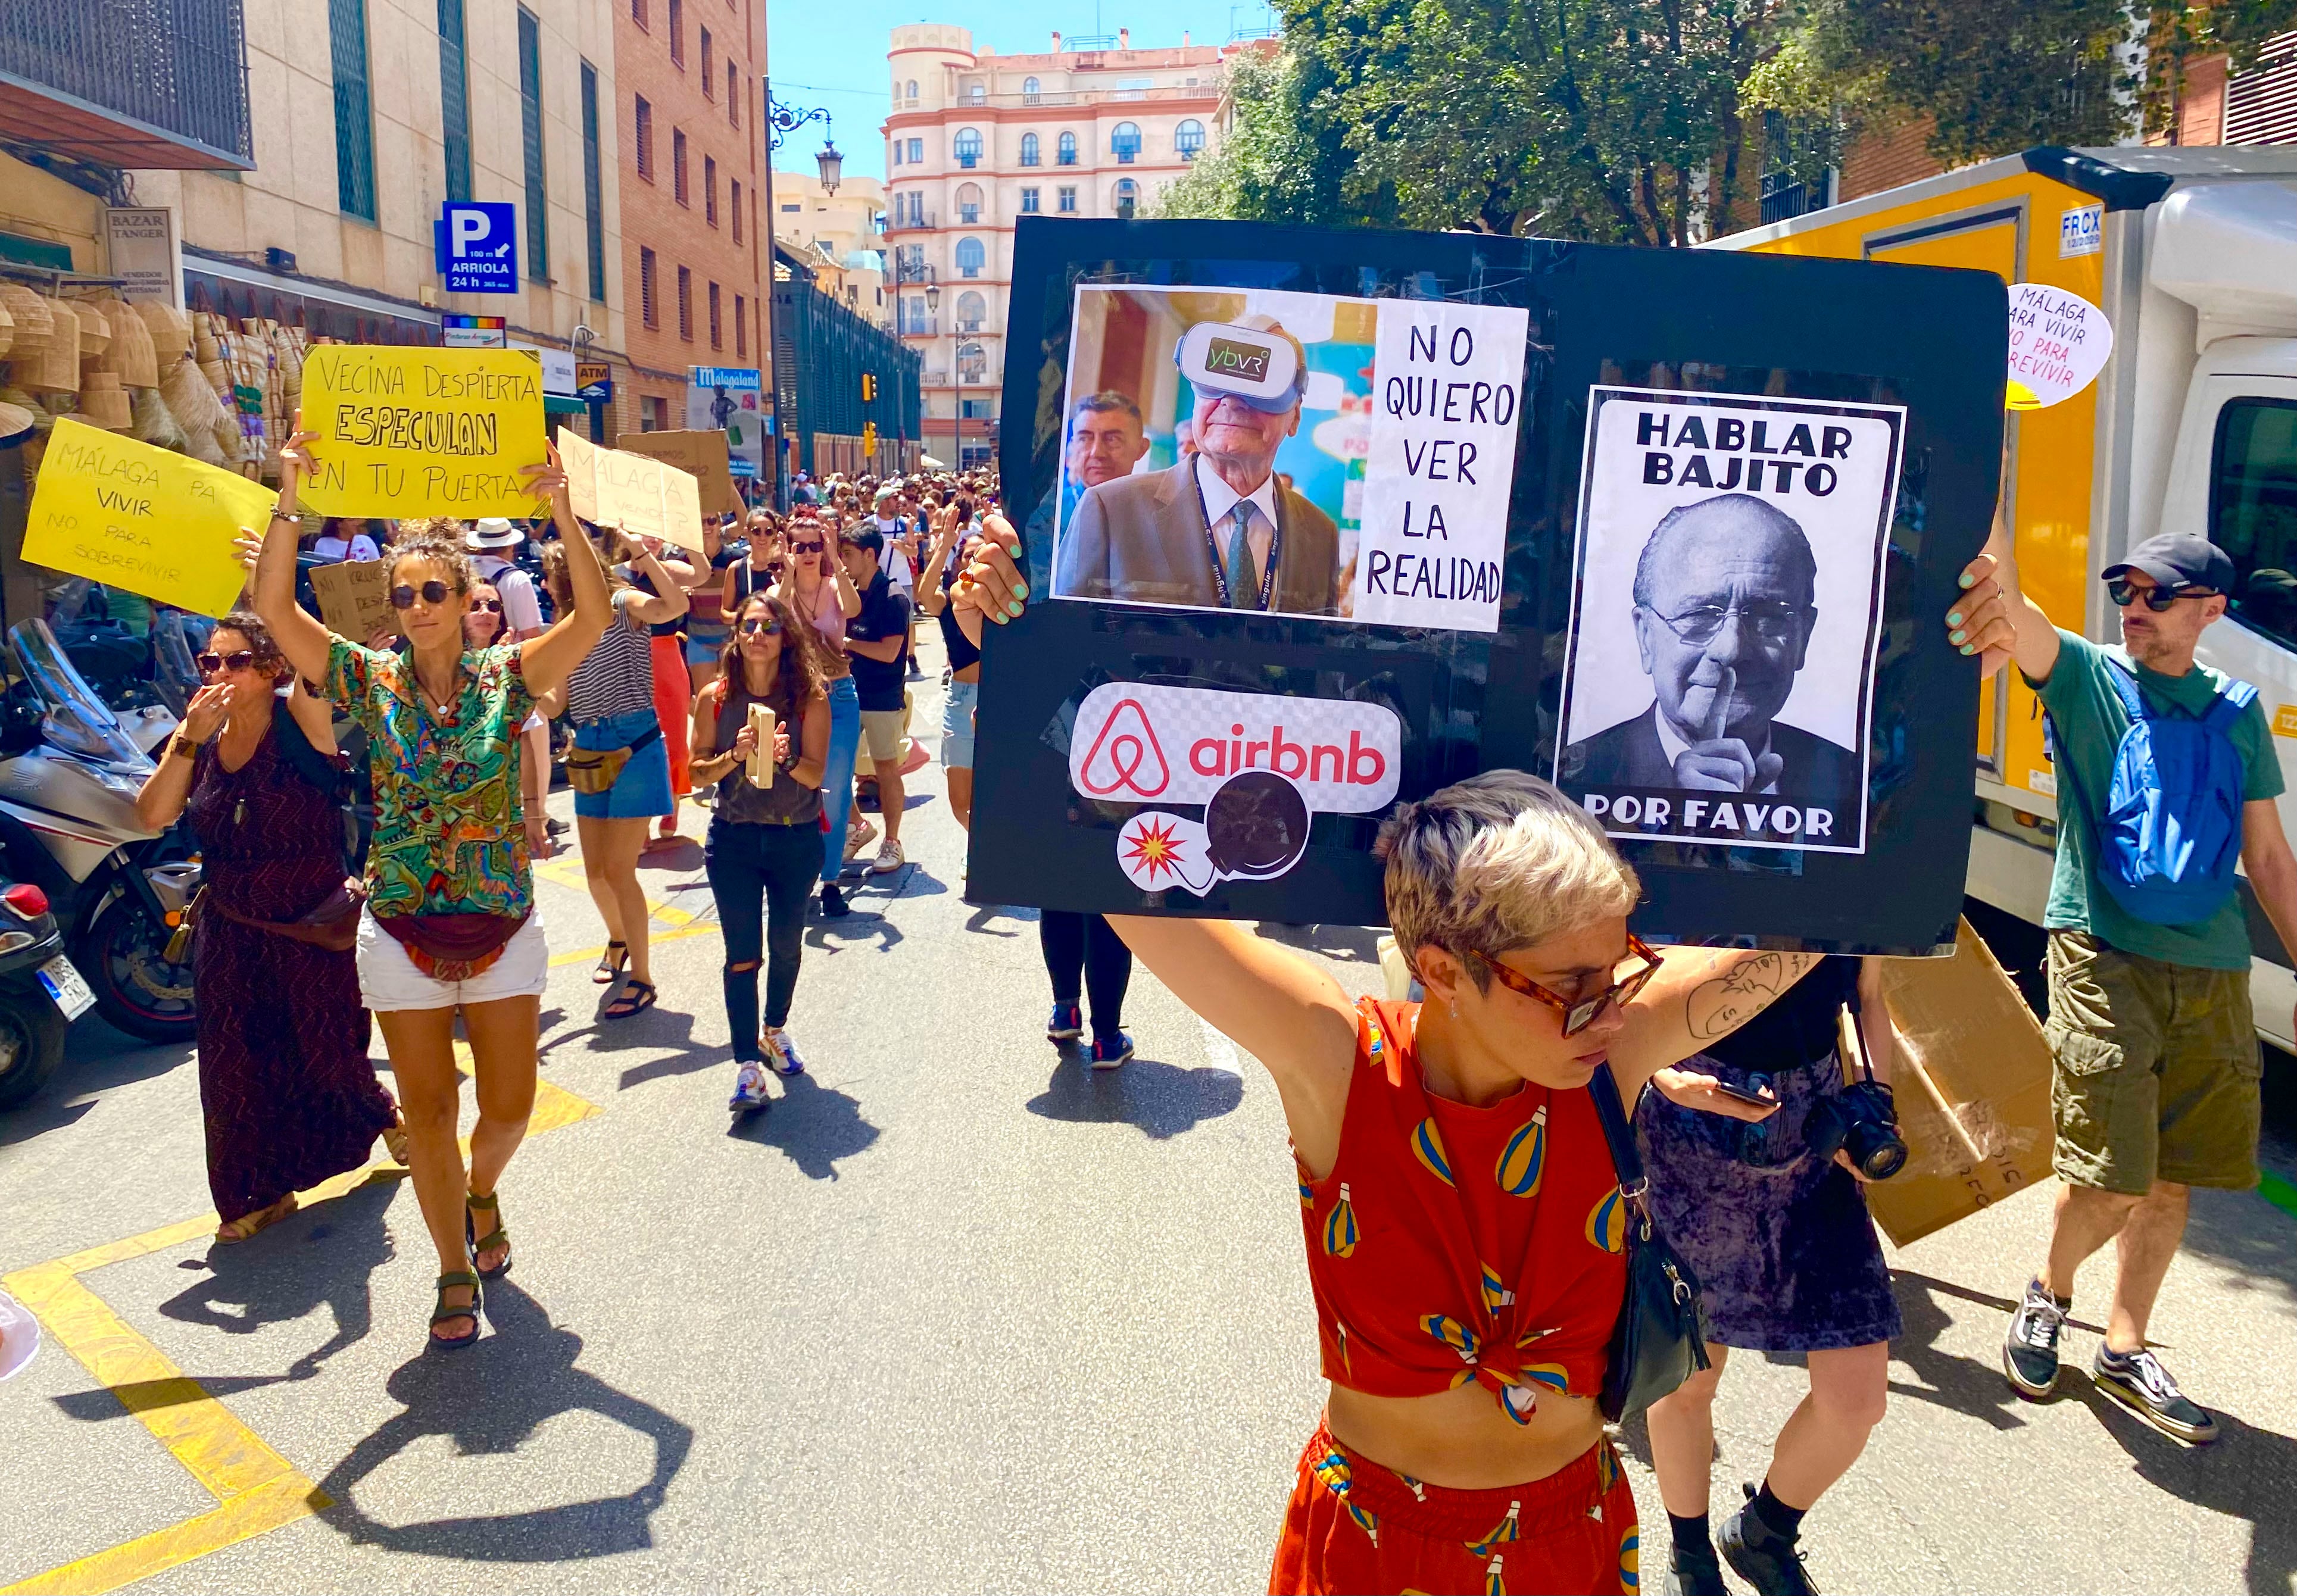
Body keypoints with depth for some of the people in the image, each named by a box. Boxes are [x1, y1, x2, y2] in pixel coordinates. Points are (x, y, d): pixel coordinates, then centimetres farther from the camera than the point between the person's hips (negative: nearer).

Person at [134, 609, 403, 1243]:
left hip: (313, 932, -4)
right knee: (236, 1067, 9)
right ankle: (263, 1191, 29)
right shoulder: (198, 739, 1)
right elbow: (152, 817, -11)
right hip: (230, 934, 4)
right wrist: (190, 739, -18)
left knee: (328, 1055, 11)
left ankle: (382, 1114, 45)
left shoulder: (301, 722, -13)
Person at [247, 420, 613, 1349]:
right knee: (428, 1115, 8)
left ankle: (481, 1191, 43)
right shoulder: (370, 680, -3)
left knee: (509, 1107, 8)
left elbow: (592, 616, -20)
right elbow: (273, 607, -14)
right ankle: (456, 1274, 27)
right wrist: (289, 499, -24)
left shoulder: (508, 677, -5)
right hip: (402, 932, 0)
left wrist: (562, 513, -32)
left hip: (502, 926, 0)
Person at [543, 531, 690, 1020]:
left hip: (634, 745, -7)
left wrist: (642, 555, -28)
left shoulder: (622, 604, -5)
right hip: (590, 749, 7)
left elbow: (675, 605, -28)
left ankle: (642, 978, 3)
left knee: (619, 870, -8)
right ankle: (619, 940, 40)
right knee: (595, 870, 12)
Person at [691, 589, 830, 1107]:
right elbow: (699, 771, 0)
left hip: (797, 838, 0)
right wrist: (735, 756, -19)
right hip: (734, 837, 0)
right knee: (743, 953, -1)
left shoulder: (809, 698, -9)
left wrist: (785, 757, -31)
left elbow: (814, 774, -11)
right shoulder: (716, 698, -6)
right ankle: (747, 1063, 4)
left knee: (786, 945, 16)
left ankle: (775, 1030, 40)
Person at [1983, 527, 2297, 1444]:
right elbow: (2007, 600, -17)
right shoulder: (2087, 678, 1)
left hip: (2211, 968, 4)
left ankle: (2126, 1355, 27)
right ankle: (2048, 1296, 24)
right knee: (2113, 1178, -7)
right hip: (2103, 955, -4)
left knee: (2173, 1179, 9)